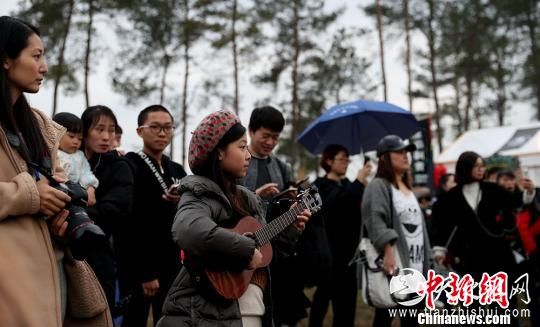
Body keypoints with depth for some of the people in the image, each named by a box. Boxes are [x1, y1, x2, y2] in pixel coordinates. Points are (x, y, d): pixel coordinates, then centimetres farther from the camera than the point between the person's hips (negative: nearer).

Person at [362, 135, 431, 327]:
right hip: (393, 264, -9)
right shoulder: (377, 186, -9)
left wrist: (425, 260, 20)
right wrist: (388, 253, -33)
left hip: (415, 266, 9)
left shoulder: (408, 189, 19)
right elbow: (376, 223, -23)